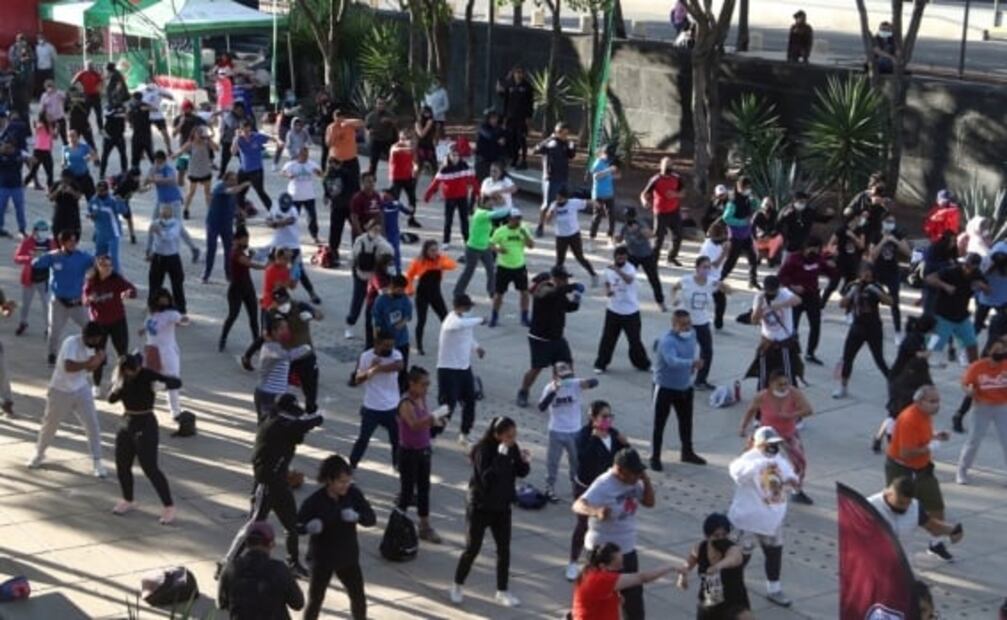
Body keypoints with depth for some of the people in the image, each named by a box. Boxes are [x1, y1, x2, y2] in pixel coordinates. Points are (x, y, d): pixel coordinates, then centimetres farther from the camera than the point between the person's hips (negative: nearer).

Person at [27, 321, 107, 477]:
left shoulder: (91, 345, -4)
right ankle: (39, 454, 39)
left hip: (81, 390, 5)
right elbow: (69, 366, -41)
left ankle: (97, 462, 5)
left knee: (92, 425, -3)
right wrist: (89, 362, -38)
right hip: (60, 391, -5)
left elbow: (88, 368, 2)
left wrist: (98, 360, -16)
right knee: (50, 424, 14)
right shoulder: (71, 343, -28)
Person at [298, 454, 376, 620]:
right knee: (315, 600, 6)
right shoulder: (315, 501, -20)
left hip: (348, 557, 4)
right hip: (322, 559, -4)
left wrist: (357, 516, -29)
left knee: (359, 597, 13)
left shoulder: (353, 493, -9)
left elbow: (371, 518, -8)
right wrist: (309, 527, -37)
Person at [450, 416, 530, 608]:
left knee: (504, 549, 8)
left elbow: (520, 472, 3)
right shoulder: (484, 450, -23)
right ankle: (457, 586, 25)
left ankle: (502, 592, 21)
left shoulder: (512, 448, -5)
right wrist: (500, 457, -37)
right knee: (472, 549, 5)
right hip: (480, 507, -5)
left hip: (502, 507, 6)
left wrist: (525, 461, -18)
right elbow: (486, 478, -32)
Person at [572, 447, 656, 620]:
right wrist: (596, 511, -59)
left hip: (628, 549, 7)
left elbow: (649, 502, 5)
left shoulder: (633, 482, -2)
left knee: (633, 594, 18)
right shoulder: (603, 486, -26)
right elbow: (578, 505, -37)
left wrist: (646, 480, -12)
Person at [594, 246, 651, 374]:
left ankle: (642, 363, 24)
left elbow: (629, 280, -41)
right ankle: (601, 364, 17)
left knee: (634, 339, 6)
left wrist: (617, 270, -58)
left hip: (631, 311, -3)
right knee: (607, 338, 5)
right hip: (613, 310, 3)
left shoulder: (630, 268, -17)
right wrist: (607, 291, -8)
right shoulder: (608, 269, -2)